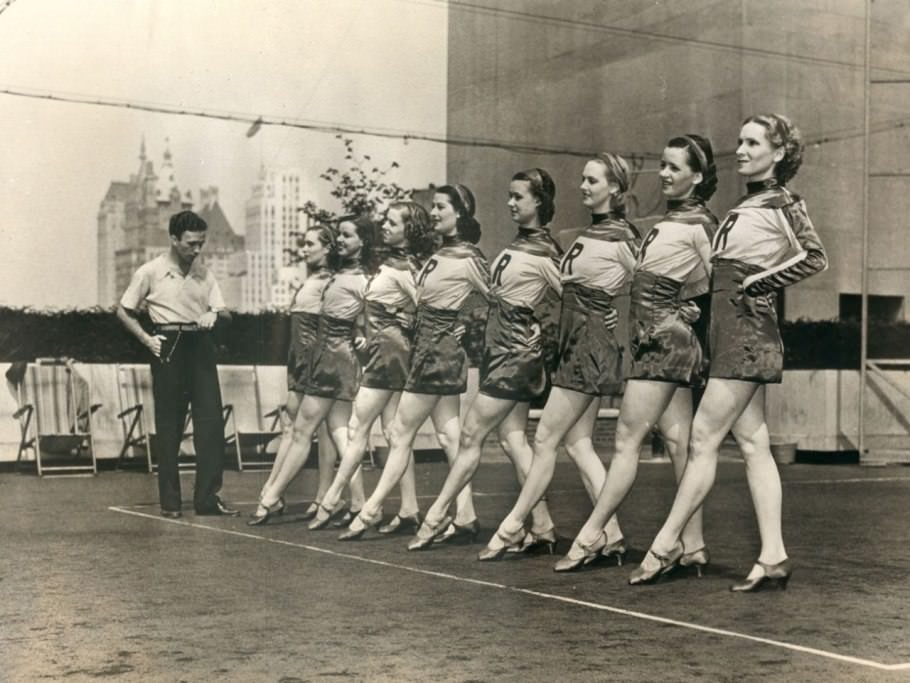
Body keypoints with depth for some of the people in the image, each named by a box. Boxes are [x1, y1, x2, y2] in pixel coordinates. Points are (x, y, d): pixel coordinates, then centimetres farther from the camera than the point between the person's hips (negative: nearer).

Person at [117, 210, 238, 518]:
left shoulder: (204, 273, 11)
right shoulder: (151, 271, -1)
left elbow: (225, 314, 9)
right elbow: (124, 311, 5)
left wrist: (214, 315, -14)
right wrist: (147, 339, -6)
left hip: (200, 346, 4)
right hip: (169, 347, -4)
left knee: (211, 418, -3)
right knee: (169, 425, 1)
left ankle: (208, 497, 1)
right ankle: (170, 502, 8)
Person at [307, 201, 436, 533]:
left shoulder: (399, 267, -12)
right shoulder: (402, 263, 14)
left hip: (389, 350, -9)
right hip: (385, 352, 9)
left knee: (357, 428, -5)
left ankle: (329, 502, 0)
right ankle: (409, 510, 5)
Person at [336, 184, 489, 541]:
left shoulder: (467, 258, -13)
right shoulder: (441, 254, 12)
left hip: (438, 350, -9)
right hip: (428, 347, 9)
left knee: (401, 433, -2)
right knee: (450, 434, 6)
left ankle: (370, 511, 5)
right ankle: (465, 515, 7)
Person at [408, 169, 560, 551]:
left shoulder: (543, 252, -11)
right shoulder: (518, 244, 13)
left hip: (515, 352, -9)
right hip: (500, 348, 9)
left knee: (471, 434, -4)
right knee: (513, 438, 5)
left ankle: (435, 520, 4)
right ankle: (542, 527, 6)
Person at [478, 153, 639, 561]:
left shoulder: (620, 237, -10)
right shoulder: (588, 234, 15)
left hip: (591, 342, -9)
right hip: (574, 342, 9)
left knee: (546, 439, -4)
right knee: (578, 442, 6)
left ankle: (511, 528, 5)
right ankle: (612, 535, 6)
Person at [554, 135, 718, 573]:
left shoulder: (698, 224, -9)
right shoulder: (668, 221, 16)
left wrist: (691, 310, -4)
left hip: (665, 339, -9)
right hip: (654, 339, 9)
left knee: (627, 439, -6)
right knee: (679, 442, 6)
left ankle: (588, 540, -2)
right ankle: (693, 545, 7)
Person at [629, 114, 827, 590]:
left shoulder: (781, 203, -6)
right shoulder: (746, 205, 18)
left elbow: (814, 257, -17)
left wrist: (759, 283, -14)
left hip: (747, 332, -9)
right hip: (732, 335, 9)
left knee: (703, 438, -6)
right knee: (752, 443, 5)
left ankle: (666, 545, 1)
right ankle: (773, 557, 6)